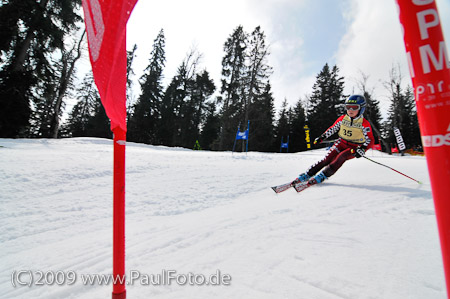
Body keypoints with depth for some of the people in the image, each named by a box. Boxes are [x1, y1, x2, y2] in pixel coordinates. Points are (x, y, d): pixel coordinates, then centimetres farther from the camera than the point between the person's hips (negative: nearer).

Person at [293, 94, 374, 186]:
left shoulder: (364, 124, -13)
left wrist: (362, 149, -29)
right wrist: (321, 137, 9)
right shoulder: (342, 119, -2)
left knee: (340, 158, -30)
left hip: (354, 147, -3)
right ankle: (307, 175, -15)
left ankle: (322, 176, -30)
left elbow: (370, 140, -12)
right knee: (327, 159, -14)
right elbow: (332, 128, 12)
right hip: (341, 143, 3)